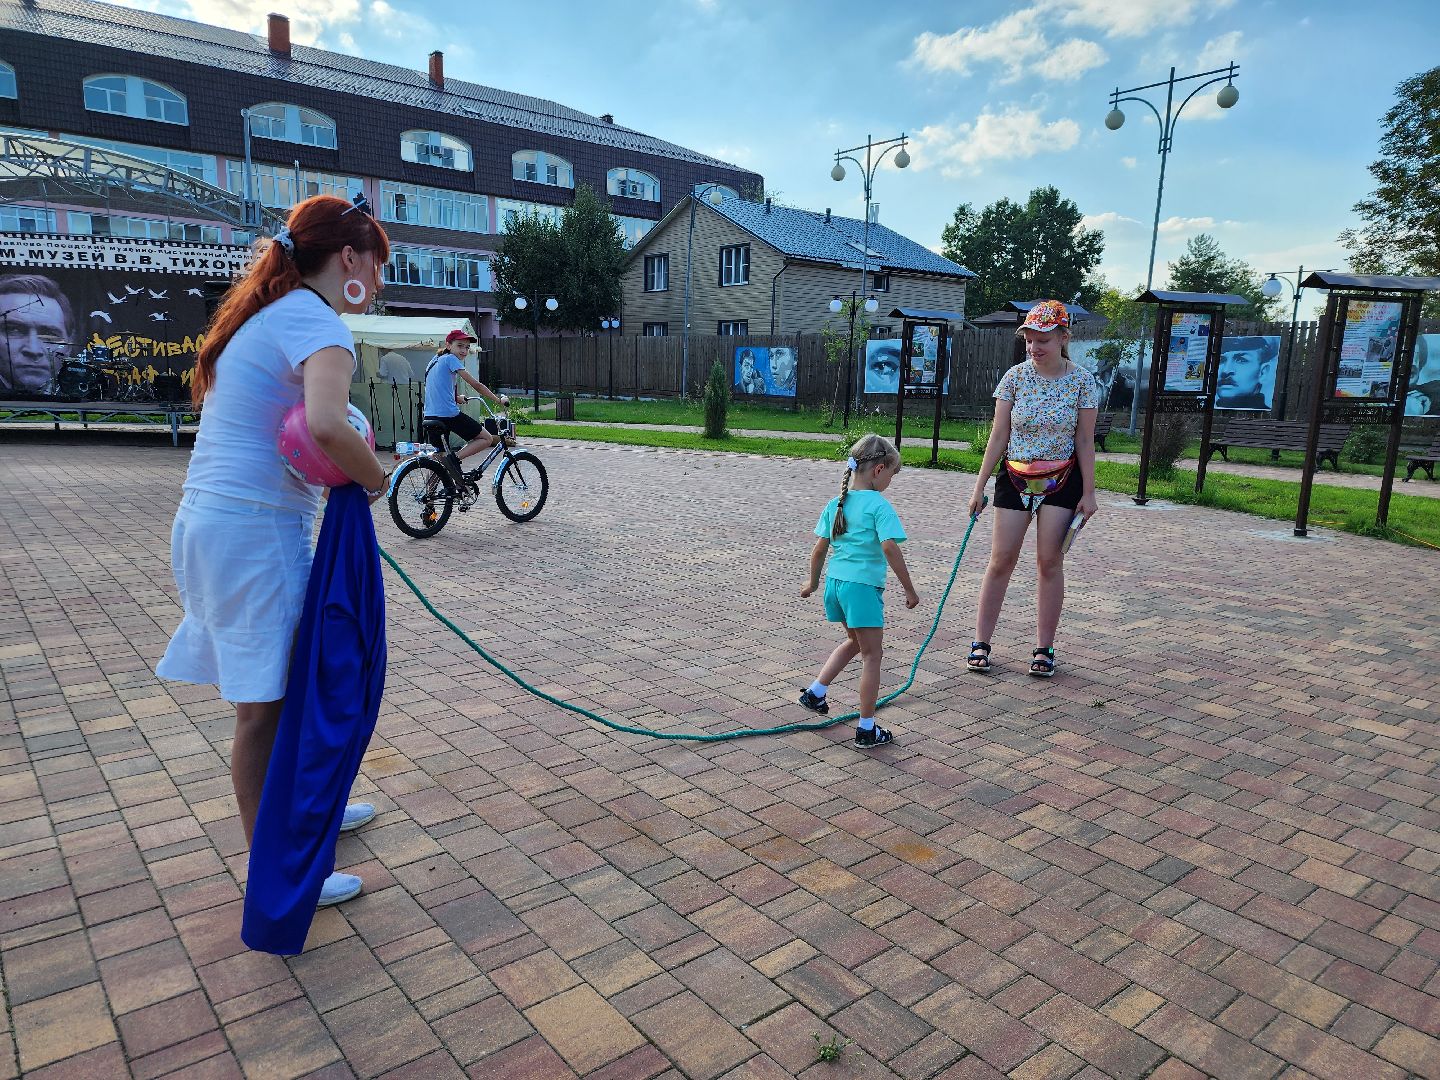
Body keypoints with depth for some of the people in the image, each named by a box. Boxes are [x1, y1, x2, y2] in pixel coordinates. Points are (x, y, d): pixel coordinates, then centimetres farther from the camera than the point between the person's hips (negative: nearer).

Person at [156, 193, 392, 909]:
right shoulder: (316, 321, -14)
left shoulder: (268, 314, 16)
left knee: (289, 685, 22)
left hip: (213, 520, 10)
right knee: (265, 704, 1)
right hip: (254, 531, -10)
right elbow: (327, 426, -34)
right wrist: (374, 478, -15)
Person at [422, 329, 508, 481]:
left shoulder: (435, 360, 21)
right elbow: (476, 384, -7)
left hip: (430, 416, 9)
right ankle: (455, 458, -16)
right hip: (449, 414, -9)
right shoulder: (450, 359, -3)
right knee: (487, 438, 2)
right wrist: (499, 400, -2)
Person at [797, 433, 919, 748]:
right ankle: (866, 729, 10)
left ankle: (815, 692, 29)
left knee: (855, 641, 28)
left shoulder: (835, 503, 8)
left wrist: (813, 582, 24)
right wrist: (909, 590, -12)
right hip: (863, 585, -7)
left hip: (835, 582, 7)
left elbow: (819, 548, 10)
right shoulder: (879, 505, -11)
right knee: (872, 653, 5)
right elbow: (890, 548, -19)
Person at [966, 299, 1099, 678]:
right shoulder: (1015, 377, -5)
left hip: (1062, 479, -1)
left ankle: (1044, 648, 11)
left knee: (1049, 561, 0)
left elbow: (1085, 441, -2)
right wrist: (979, 486, -4)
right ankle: (981, 642, 9)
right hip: (1016, 476, 1)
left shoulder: (1082, 380, -6)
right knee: (1001, 559, 0)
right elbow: (998, 436, -3)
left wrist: (1088, 492, -3)